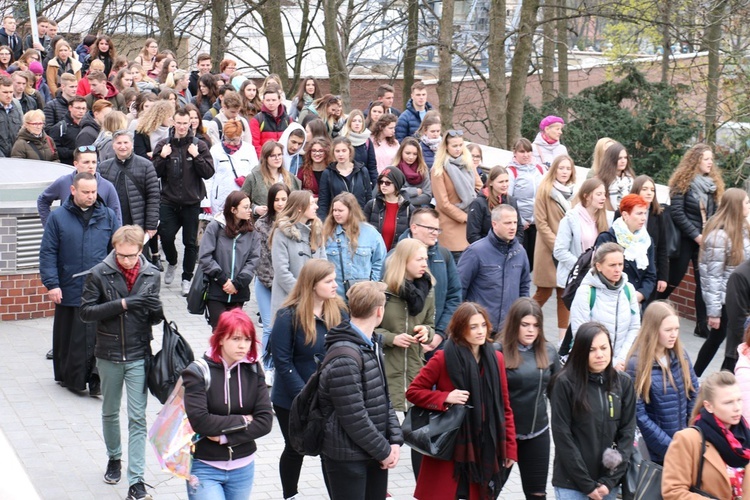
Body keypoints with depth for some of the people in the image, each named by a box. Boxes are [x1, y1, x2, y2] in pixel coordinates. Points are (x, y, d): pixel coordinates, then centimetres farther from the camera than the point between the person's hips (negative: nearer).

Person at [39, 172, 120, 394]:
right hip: (69, 291, 0)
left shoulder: (107, 216, 5)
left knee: (100, 338, -4)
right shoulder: (58, 218, 0)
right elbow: (47, 253, 0)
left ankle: (97, 380, 0)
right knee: (69, 338, 11)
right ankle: (69, 376, 26)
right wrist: (51, 284, -8)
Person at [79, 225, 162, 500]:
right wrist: (122, 304, -21)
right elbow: (86, 312, -11)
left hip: (139, 356, 0)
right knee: (110, 412, 18)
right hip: (109, 355, 0)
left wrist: (156, 311, -17)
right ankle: (114, 458, 40)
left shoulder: (151, 275, -1)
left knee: (138, 418, -3)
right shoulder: (99, 274, -8)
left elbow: (155, 317, 8)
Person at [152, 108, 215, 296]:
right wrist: (163, 157, -13)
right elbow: (154, 172, 1)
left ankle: (187, 278, 18)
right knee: (166, 236, -5)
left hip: (192, 202, 0)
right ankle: (172, 263, 25)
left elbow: (209, 173, -5)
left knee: (190, 242, 5)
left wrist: (196, 156, -15)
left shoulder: (199, 146, 1)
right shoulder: (163, 145, 3)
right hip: (168, 201, 1)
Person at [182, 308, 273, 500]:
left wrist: (225, 436, -15)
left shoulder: (253, 371, -1)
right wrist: (243, 421, -11)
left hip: (243, 468, 4)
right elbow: (200, 421, -20)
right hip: (204, 467, -4)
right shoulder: (198, 373, -11)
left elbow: (265, 421, -7)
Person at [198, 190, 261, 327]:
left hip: (238, 294, 3)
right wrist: (223, 280, -12)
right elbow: (205, 257, -7)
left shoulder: (251, 232, 6)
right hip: (215, 292, -3)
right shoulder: (215, 227, -2)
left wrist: (237, 283, -12)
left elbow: (253, 260, -1)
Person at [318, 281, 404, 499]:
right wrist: (384, 451, -14)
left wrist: (395, 440, 0)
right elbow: (354, 418, -23)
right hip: (347, 458, -9)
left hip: (375, 454, 9)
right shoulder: (344, 358, -23)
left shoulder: (372, 345, 8)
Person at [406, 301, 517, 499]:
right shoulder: (444, 358, -7)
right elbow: (413, 391, -3)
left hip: (484, 448, 4)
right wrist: (445, 398, -18)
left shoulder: (496, 359, 5)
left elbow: (504, 407, 9)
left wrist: (510, 446, 6)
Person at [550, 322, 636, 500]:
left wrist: (610, 480, -5)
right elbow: (562, 436, -9)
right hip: (571, 483, -3)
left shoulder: (623, 383, 4)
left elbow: (627, 432, 3)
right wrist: (586, 484, -10)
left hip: (607, 483, 3)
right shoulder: (565, 383, -8)